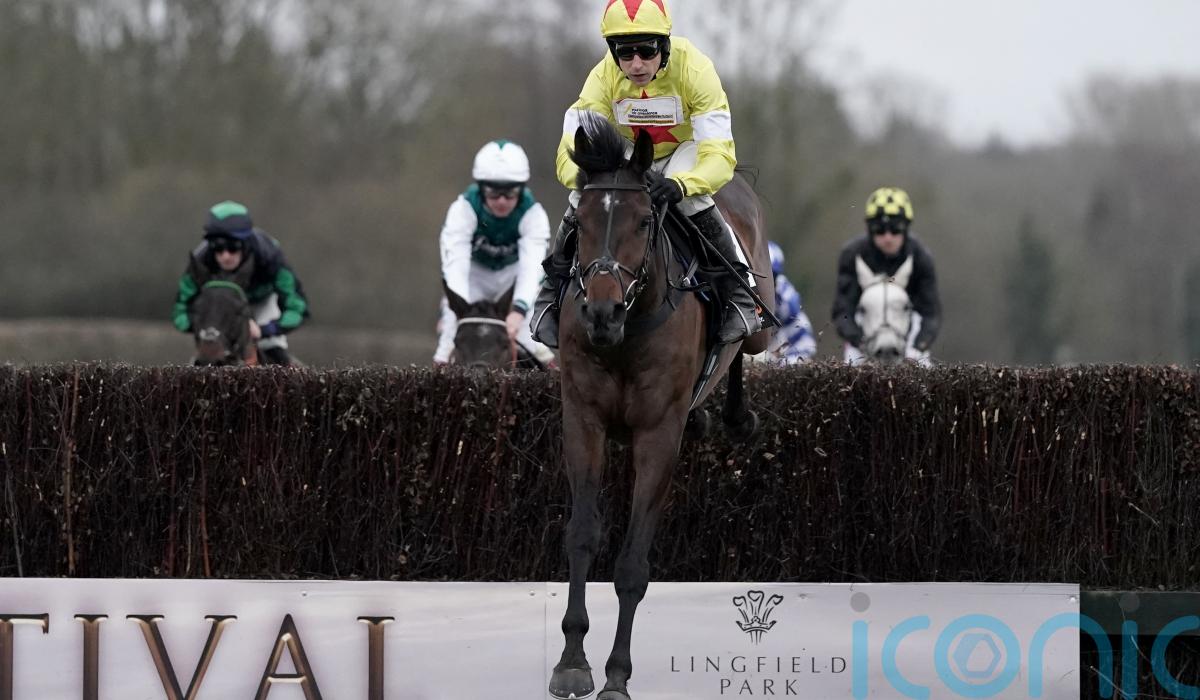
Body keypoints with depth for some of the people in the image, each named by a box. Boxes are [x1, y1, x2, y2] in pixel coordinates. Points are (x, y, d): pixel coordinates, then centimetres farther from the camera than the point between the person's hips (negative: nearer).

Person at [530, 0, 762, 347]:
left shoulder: (694, 68, -33)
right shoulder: (605, 76, -27)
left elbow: (719, 155, -39)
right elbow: (571, 150, -30)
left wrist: (678, 185, -60)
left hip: (687, 149, -2)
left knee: (691, 197, -35)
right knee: (583, 199, -24)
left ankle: (739, 293, -19)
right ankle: (552, 293, -2)